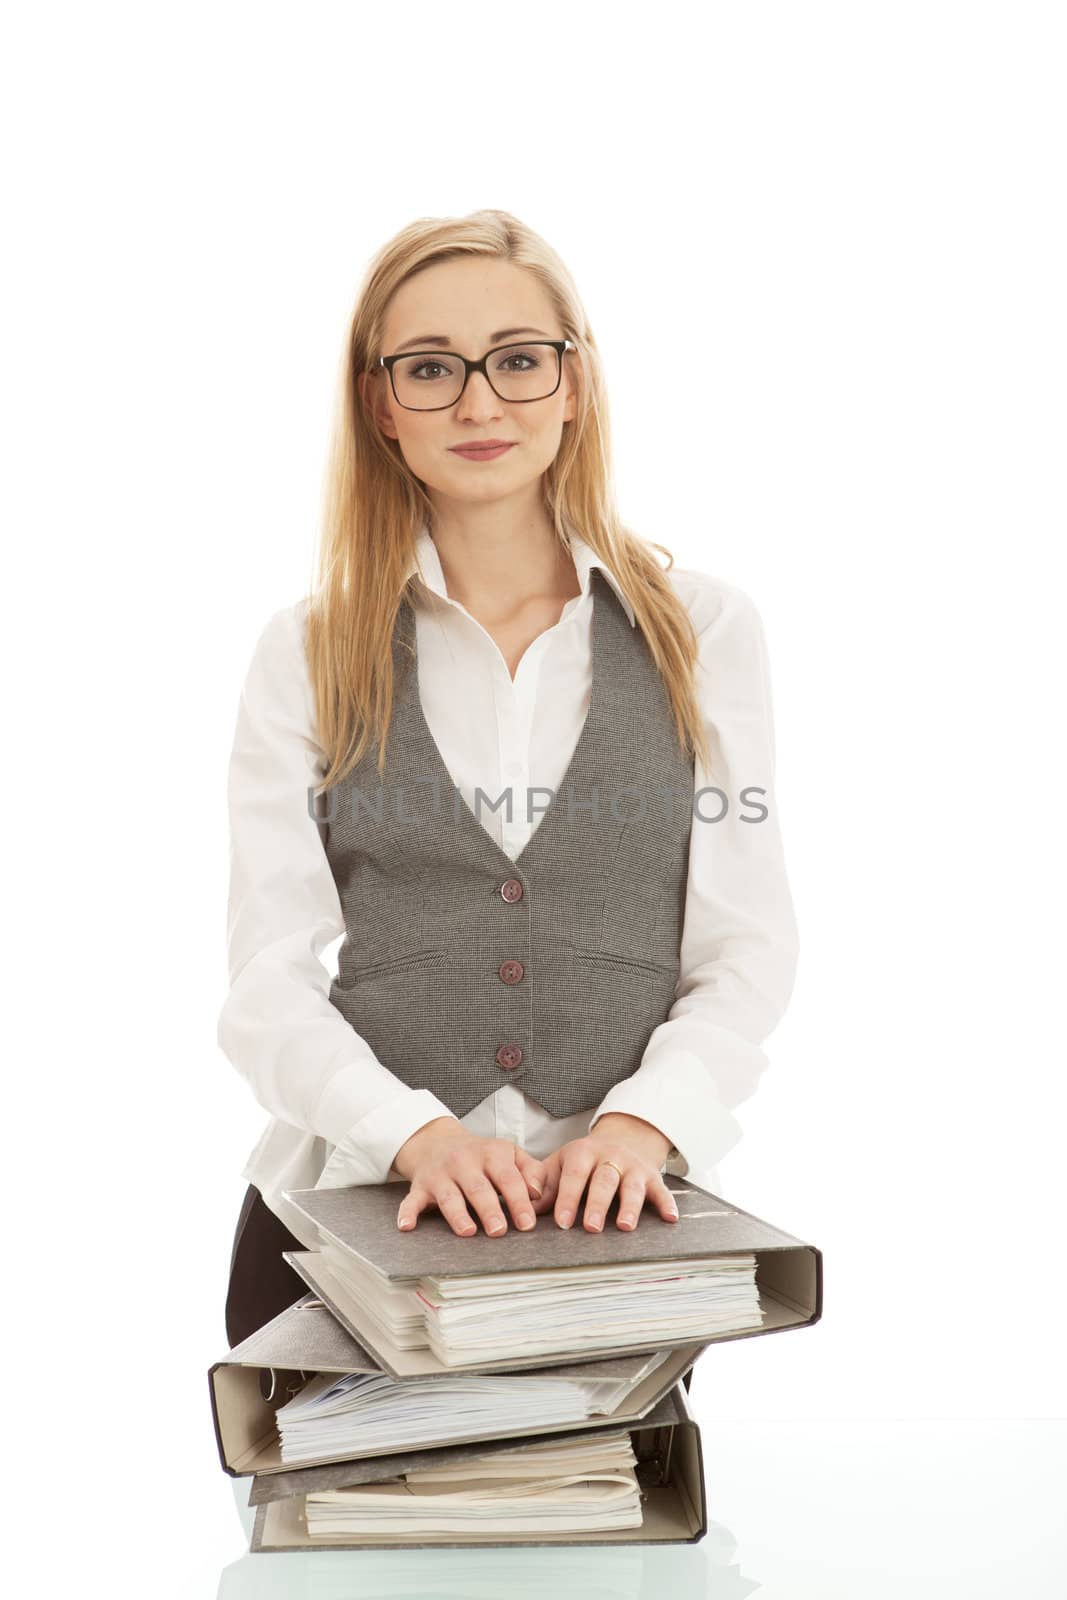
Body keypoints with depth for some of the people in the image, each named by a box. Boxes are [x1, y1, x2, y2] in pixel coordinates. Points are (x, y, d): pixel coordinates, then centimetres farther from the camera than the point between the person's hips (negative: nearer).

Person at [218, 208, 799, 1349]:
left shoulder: (704, 629, 3)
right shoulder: (309, 653, 2)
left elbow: (748, 949, 1)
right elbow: (268, 978, -2)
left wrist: (642, 1122, -16)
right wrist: (418, 1134, -19)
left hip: (616, 1215, 0)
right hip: (347, 1216, 0)